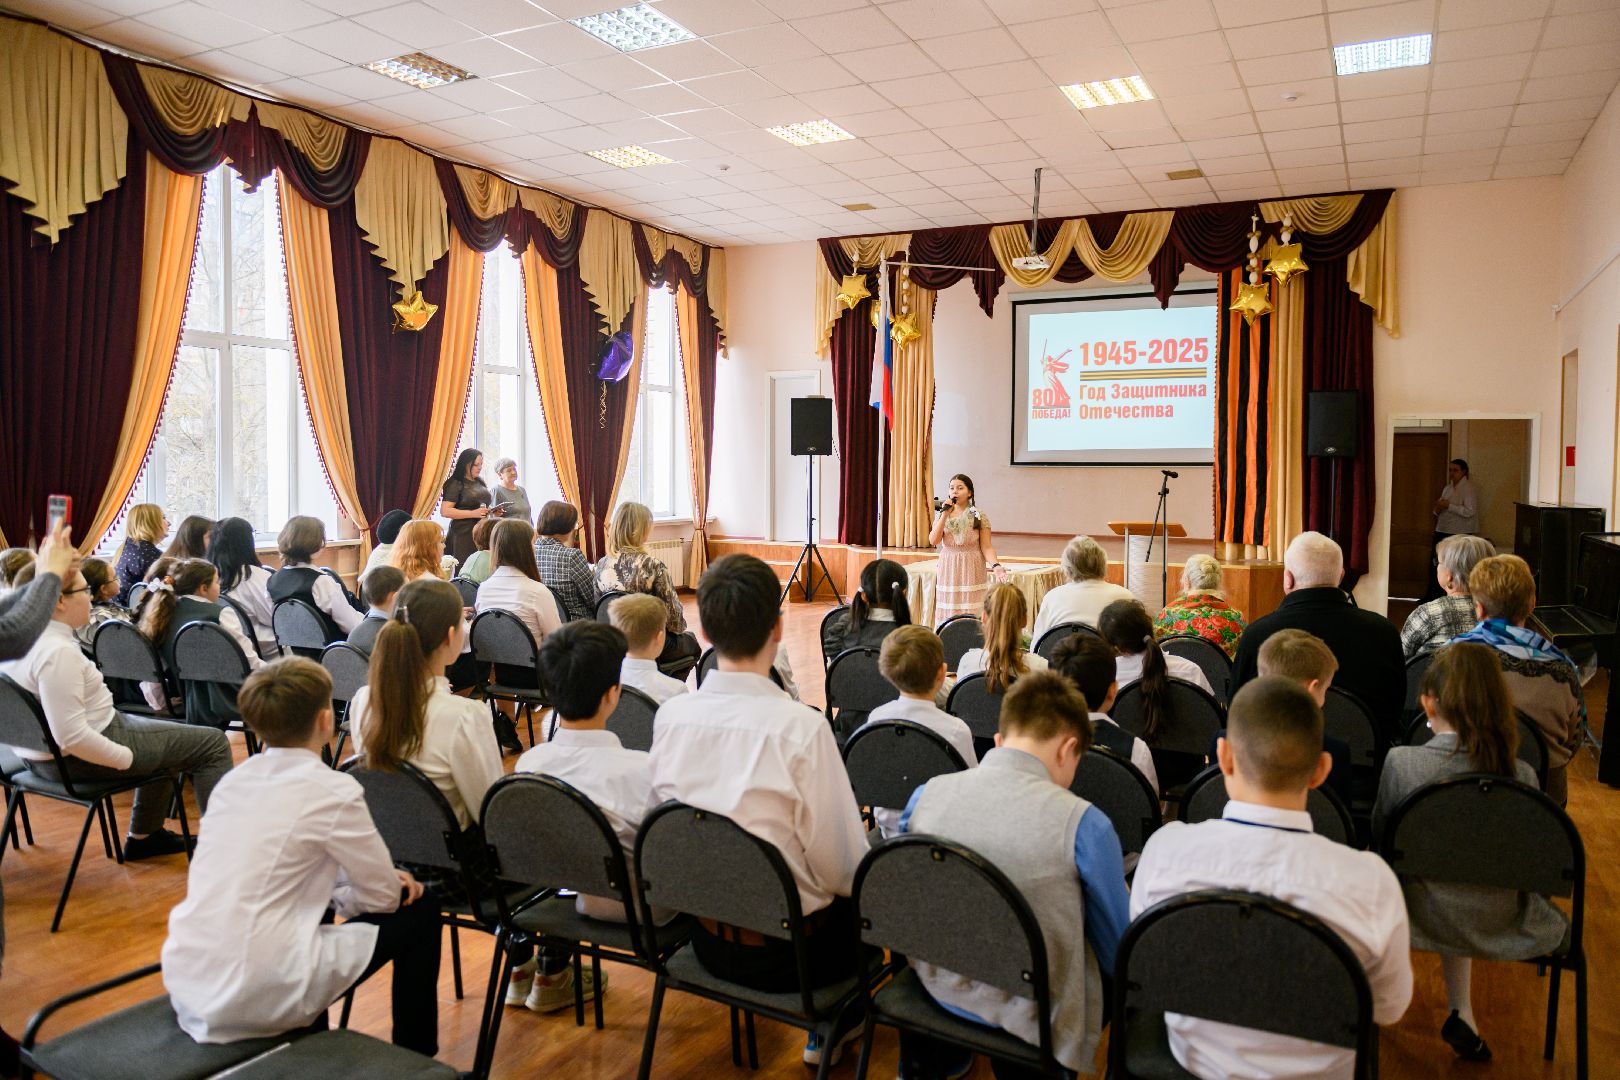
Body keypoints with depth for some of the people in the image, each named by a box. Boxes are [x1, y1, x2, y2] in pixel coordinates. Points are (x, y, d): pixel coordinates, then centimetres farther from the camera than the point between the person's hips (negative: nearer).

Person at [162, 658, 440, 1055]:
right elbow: (384, 897, -3)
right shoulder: (333, 790, -13)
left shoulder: (234, 779, 8)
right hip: (255, 996, -7)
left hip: (185, 984, 8)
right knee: (418, 913, 9)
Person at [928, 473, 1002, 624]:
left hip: (971, 571, -2)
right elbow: (933, 541, -6)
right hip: (948, 570, 3)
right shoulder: (942, 515, 7)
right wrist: (945, 515, -9)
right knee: (947, 615, 2)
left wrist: (995, 565, -20)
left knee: (971, 615, -5)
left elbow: (986, 547, -3)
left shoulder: (980, 517, 0)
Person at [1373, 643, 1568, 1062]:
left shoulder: (1400, 762, -22)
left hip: (1427, 918, -1)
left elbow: (1380, 834, -4)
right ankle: (1461, 1014, 33)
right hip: (1498, 926, 1)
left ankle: (1462, 1015, 39)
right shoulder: (1521, 775, -18)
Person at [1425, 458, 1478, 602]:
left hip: (1458, 534, -7)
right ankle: (1432, 595, 16)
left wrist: (1448, 506, -18)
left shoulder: (1467, 487, -8)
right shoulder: (1447, 488, 15)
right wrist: (1438, 508, -2)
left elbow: (1470, 511, -18)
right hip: (1442, 530, 7)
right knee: (1435, 563, 7)